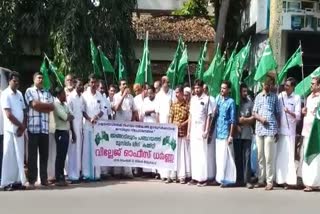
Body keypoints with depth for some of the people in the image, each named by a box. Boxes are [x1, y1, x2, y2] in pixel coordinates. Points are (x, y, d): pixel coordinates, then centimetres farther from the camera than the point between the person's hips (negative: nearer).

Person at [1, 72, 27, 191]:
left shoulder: (20, 94, 13)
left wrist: (23, 126, -2)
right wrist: (21, 126, -8)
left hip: (20, 130, 6)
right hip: (10, 130, -6)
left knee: (19, 156, 7)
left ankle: (18, 180, 12)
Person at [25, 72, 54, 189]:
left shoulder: (47, 93, 17)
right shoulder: (29, 91, 5)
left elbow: (52, 107, 4)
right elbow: (33, 104, -11)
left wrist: (39, 105, -6)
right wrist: (46, 104, 0)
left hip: (45, 127, 4)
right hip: (33, 127, -4)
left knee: (44, 154, 6)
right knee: (32, 154, -1)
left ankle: (44, 179, 13)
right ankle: (31, 180, 2)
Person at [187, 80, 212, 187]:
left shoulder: (206, 99, -4)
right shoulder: (193, 99, 13)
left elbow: (209, 116, -6)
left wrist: (206, 131, -12)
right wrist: (188, 130, 12)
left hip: (201, 130, -6)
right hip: (193, 130, 6)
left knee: (202, 154, -4)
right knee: (193, 154, 7)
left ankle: (203, 178, 0)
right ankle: (194, 177, 13)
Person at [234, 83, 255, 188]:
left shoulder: (250, 103, 8)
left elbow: (254, 118, 5)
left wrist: (244, 120, -8)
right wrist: (236, 125, -8)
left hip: (247, 134, -1)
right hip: (237, 134, 1)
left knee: (247, 157, -4)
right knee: (238, 157, 5)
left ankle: (247, 180, -4)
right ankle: (239, 179, 12)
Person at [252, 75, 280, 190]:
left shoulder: (274, 97, 5)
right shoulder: (258, 96, 13)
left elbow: (277, 114, 4)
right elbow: (254, 113, 12)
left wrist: (277, 131, 0)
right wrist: (260, 118, -10)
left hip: (270, 130, -4)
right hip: (259, 130, 4)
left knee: (269, 157, -6)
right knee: (260, 156, 8)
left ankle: (270, 182, -2)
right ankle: (261, 180, 16)